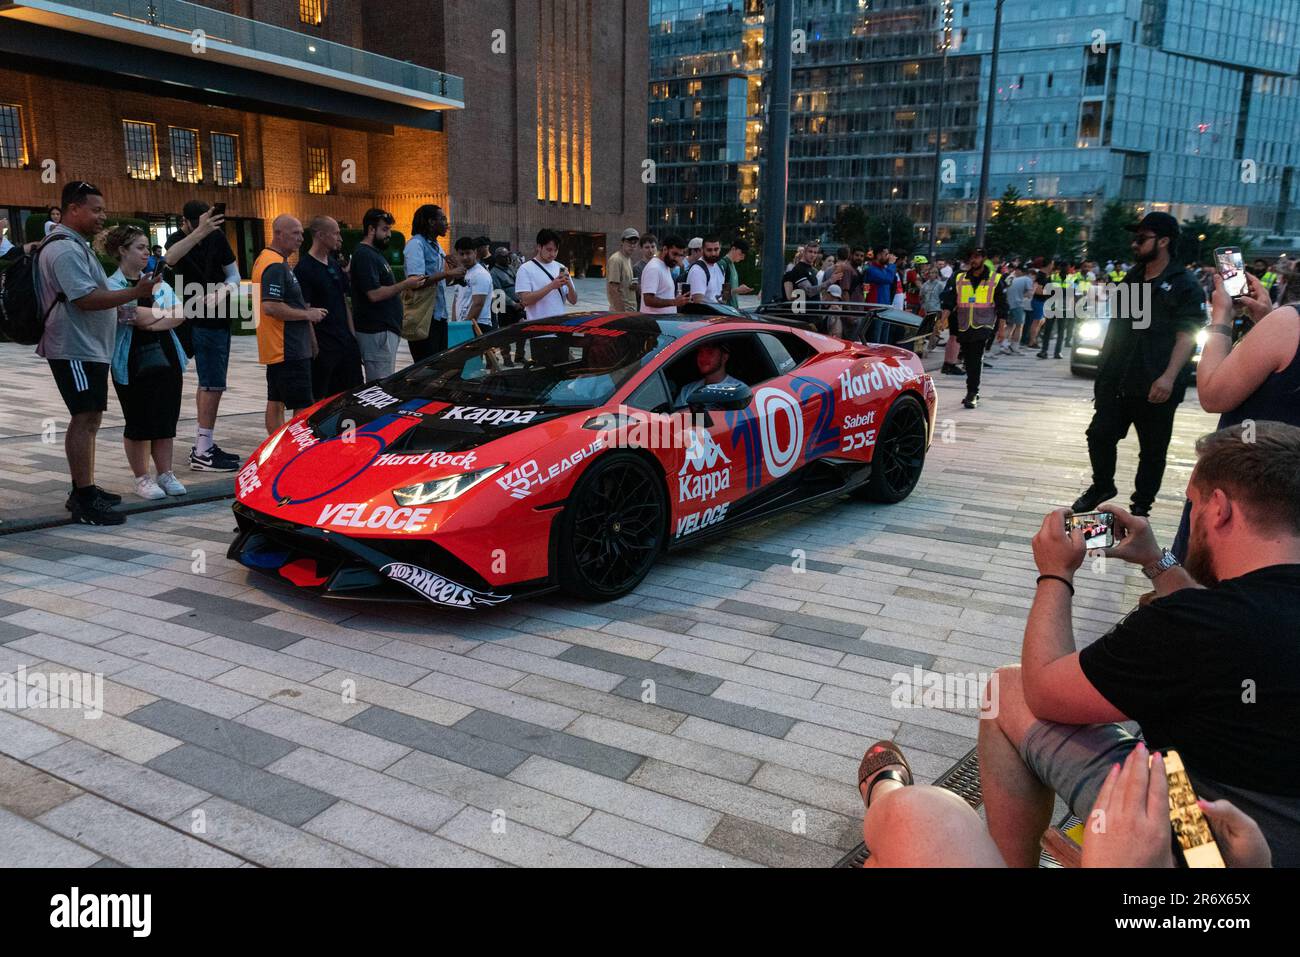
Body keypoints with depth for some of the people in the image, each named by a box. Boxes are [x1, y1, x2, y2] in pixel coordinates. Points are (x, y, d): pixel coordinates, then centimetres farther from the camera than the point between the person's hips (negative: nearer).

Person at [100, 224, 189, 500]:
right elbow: (136, 315, -20)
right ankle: (142, 478, 14)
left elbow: (179, 315, 1)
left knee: (166, 420, 8)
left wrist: (151, 322, -14)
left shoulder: (157, 281, 12)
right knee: (138, 423, 4)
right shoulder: (112, 286, -7)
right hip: (133, 364, -5)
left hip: (166, 359, 5)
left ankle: (166, 474, 18)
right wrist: (165, 312, -6)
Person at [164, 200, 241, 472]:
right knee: (213, 384, -13)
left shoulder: (217, 237, 7)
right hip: (201, 322, -7)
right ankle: (202, 454, -11)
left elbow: (233, 275, 9)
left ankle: (204, 445, 25)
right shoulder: (176, 239, -9)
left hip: (219, 319, 7)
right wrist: (199, 233, -50)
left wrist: (223, 291, -14)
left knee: (208, 383, 14)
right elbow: (171, 258, -34)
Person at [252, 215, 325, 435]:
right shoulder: (276, 266, -16)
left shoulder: (266, 259, 18)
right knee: (303, 408, -10)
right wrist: (308, 314, -16)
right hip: (288, 350, -11)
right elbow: (270, 306, -25)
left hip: (277, 349, 11)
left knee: (276, 403, 14)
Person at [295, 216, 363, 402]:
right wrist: (314, 345, -17)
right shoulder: (304, 268, -11)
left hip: (345, 340, 8)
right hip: (323, 345, -8)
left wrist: (352, 334, 14)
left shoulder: (335, 265, 14)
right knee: (318, 399, 0)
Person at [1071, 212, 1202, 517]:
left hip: (1154, 387, -5)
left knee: (1153, 449, 5)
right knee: (1100, 434, 5)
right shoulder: (1131, 279, 14)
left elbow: (1187, 335, -13)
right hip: (1117, 382, 5)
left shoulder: (1183, 284, -6)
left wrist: (1169, 376, -25)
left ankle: (1141, 506, 18)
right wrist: (1103, 367, 17)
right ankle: (1102, 486, 27)